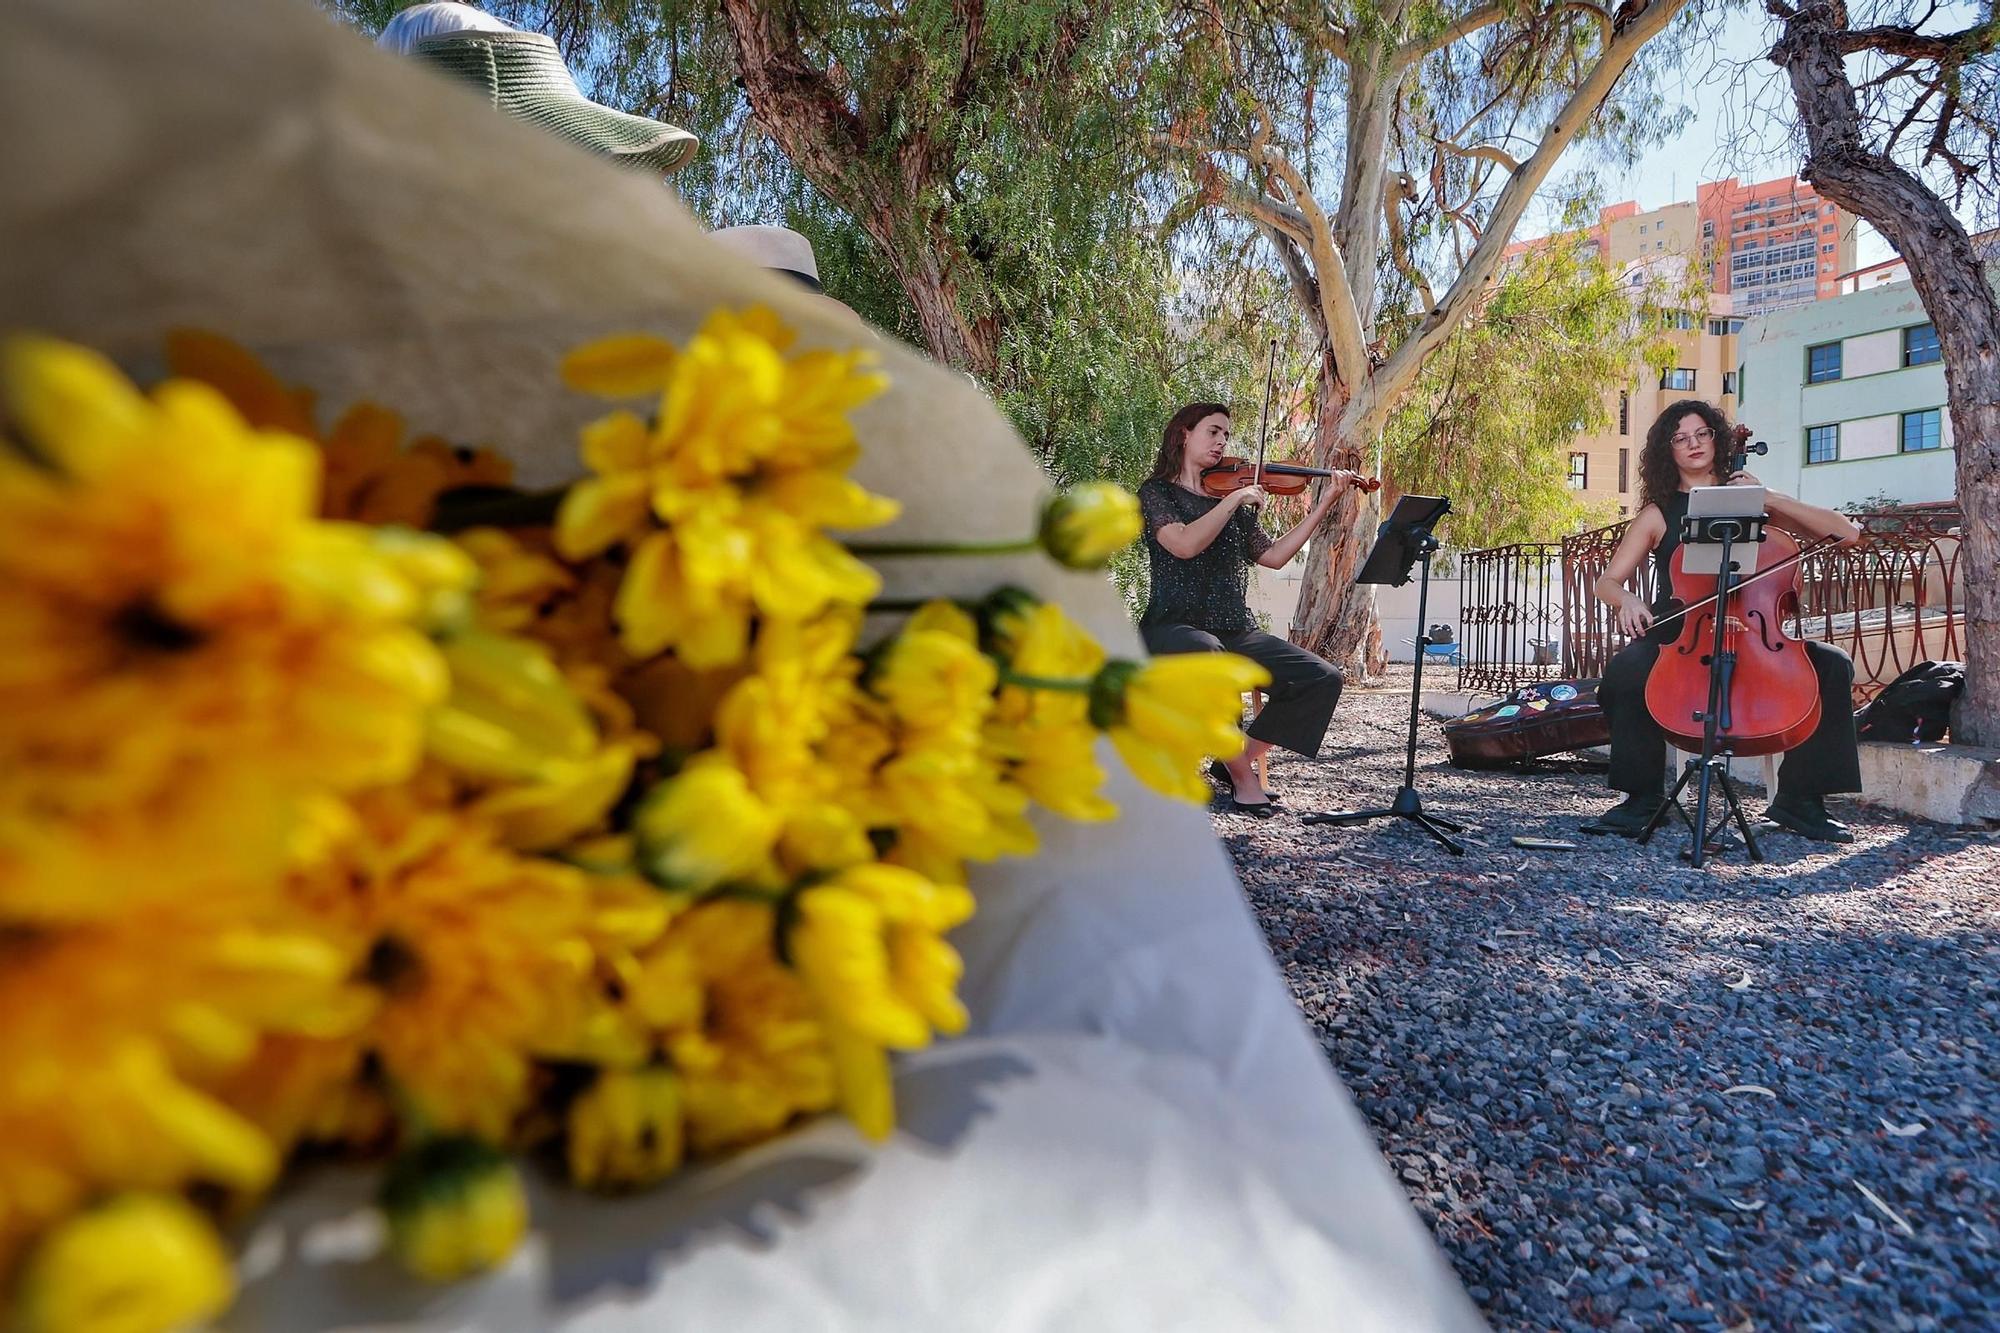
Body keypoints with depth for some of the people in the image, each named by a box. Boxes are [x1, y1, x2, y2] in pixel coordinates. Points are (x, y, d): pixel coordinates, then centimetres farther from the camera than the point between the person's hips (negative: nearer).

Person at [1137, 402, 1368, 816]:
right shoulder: (1156, 492, 3)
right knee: (1206, 655, -41)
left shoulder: (1235, 501, 19)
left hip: (1235, 631, 6)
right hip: (1175, 627, -6)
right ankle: (1244, 779, -22)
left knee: (1322, 677, -11)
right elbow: (1184, 545, -17)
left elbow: (1273, 556, 11)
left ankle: (1239, 759, -2)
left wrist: (1323, 505, 8)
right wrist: (1233, 500, -13)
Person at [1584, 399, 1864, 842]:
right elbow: (1606, 582, 6)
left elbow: (1847, 533, 8)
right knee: (1626, 669, -34)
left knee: (1833, 666, -23)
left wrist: (1771, 499, -2)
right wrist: (1627, 599, -18)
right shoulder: (1659, 514, 12)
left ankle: (1799, 798, -11)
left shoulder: (1750, 503, 15)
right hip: (1676, 635, -2)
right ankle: (1642, 798, -21)